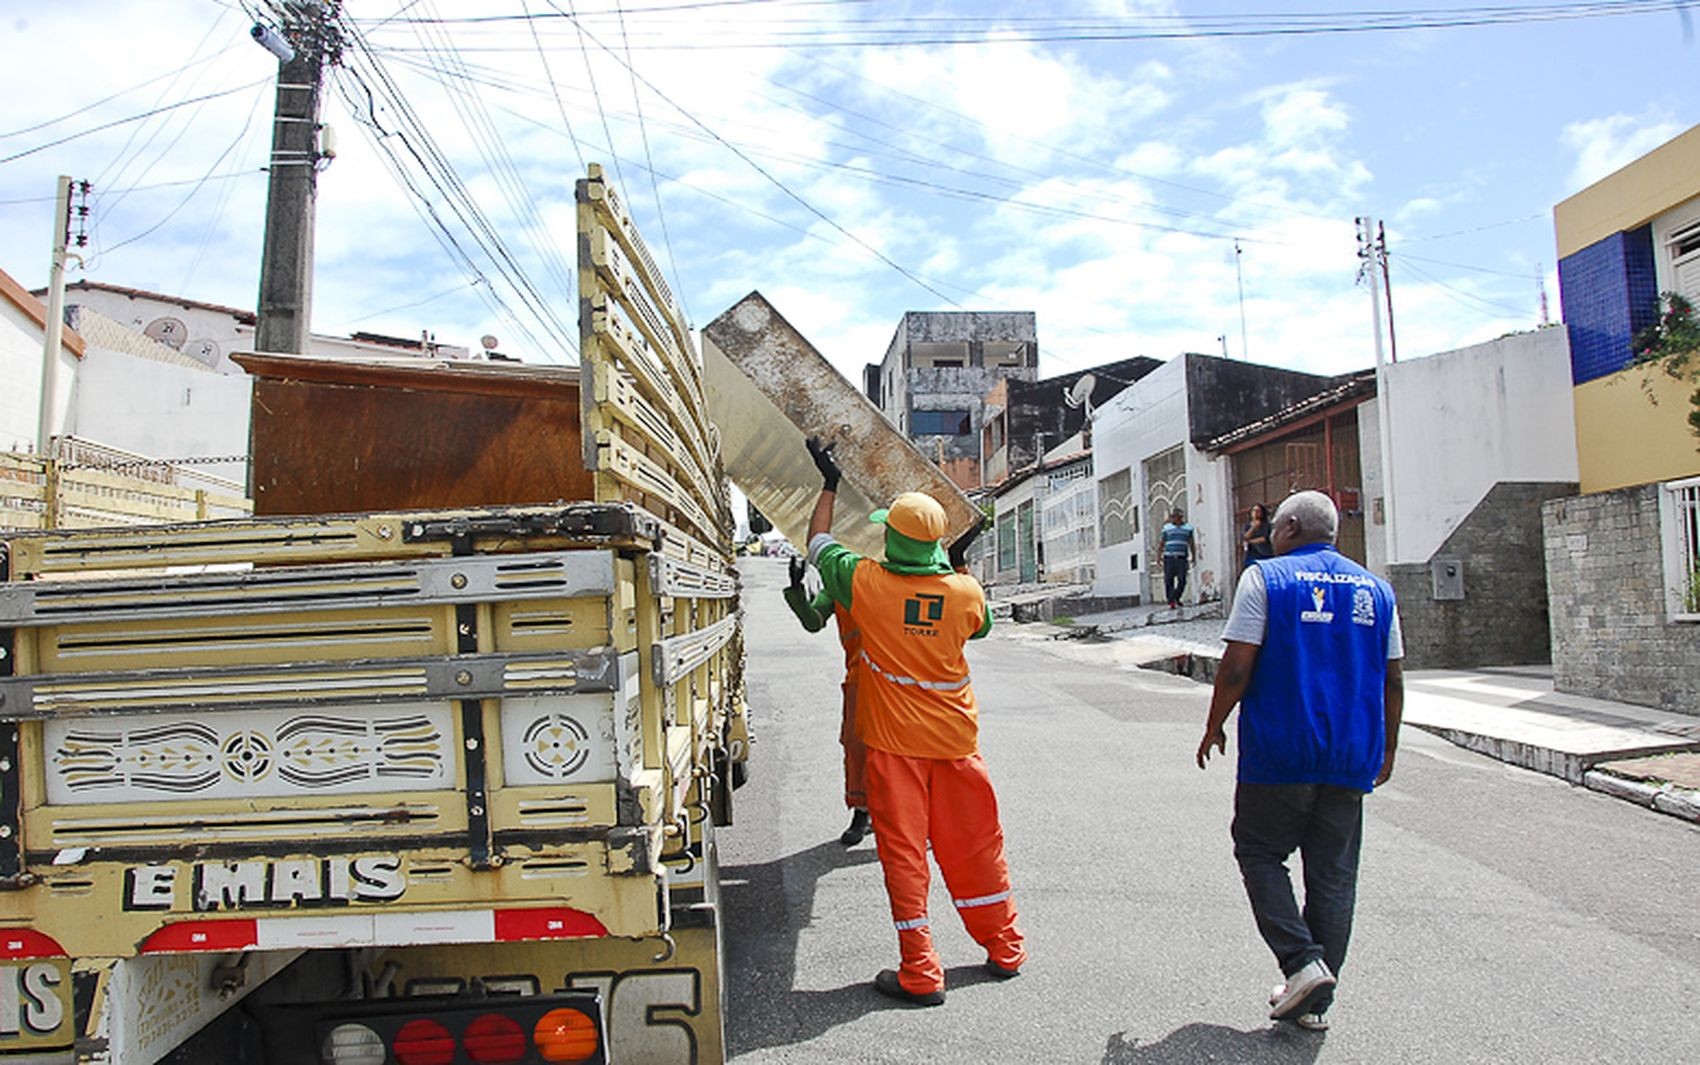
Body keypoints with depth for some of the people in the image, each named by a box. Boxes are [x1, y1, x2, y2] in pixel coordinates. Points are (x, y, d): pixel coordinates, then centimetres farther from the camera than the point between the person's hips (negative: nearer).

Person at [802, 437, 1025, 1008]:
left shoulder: (865, 582, -13)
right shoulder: (965, 592, -8)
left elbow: (818, 542, 6)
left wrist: (830, 484, 18)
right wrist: (957, 568, 22)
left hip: (894, 743, -2)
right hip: (955, 740, 3)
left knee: (903, 851, 4)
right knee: (975, 844, 15)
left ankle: (920, 973, 8)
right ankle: (1004, 949, 30)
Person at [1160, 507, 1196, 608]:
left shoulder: (1188, 528, 11)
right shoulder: (1167, 528, 11)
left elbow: (1192, 544, 13)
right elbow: (1162, 543, 12)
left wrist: (1193, 557, 5)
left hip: (1182, 558, 0)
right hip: (1169, 558, 0)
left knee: (1182, 580, -8)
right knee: (1169, 580, -5)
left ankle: (1175, 598, 12)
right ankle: (1171, 601, 1)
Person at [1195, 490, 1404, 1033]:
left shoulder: (1265, 577, -6)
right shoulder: (1376, 589, 9)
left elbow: (1237, 665, -11)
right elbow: (1393, 680, 11)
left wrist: (1215, 727, 1)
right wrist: (1386, 749, 21)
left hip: (1279, 751, -4)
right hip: (1351, 758, 5)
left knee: (1260, 852, 12)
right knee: (1333, 873, 10)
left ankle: (1301, 961, -2)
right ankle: (1316, 1000, 17)